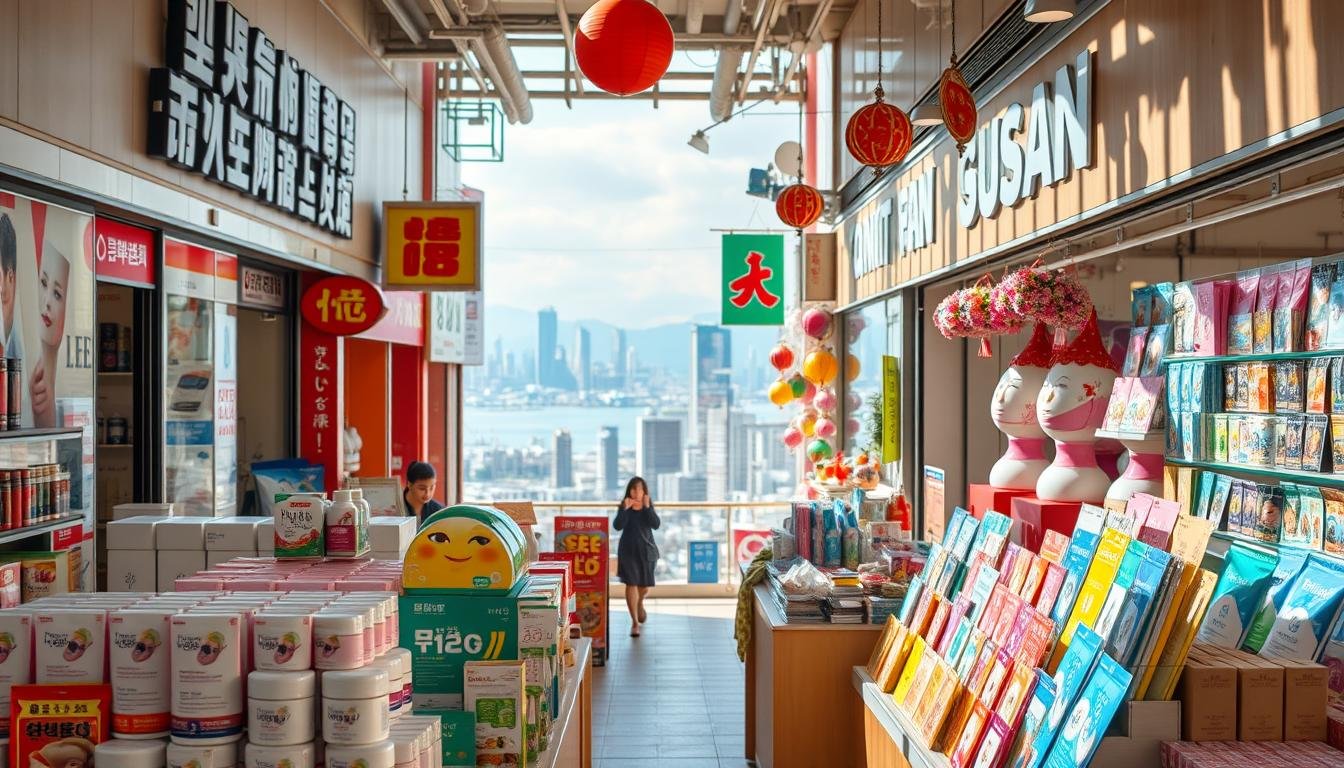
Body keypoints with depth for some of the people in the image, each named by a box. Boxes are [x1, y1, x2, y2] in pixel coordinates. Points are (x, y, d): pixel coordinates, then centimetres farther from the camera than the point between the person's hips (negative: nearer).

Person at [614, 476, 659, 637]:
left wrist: (647, 507, -21)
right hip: (628, 550, -2)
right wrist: (625, 509, -25)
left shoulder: (649, 506, -1)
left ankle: (640, 604, 47)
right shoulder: (624, 506, -5)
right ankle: (634, 622, 0)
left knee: (644, 585, 12)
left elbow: (656, 525, -14)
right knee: (631, 584, -7)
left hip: (646, 550, 2)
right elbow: (618, 526, -17)